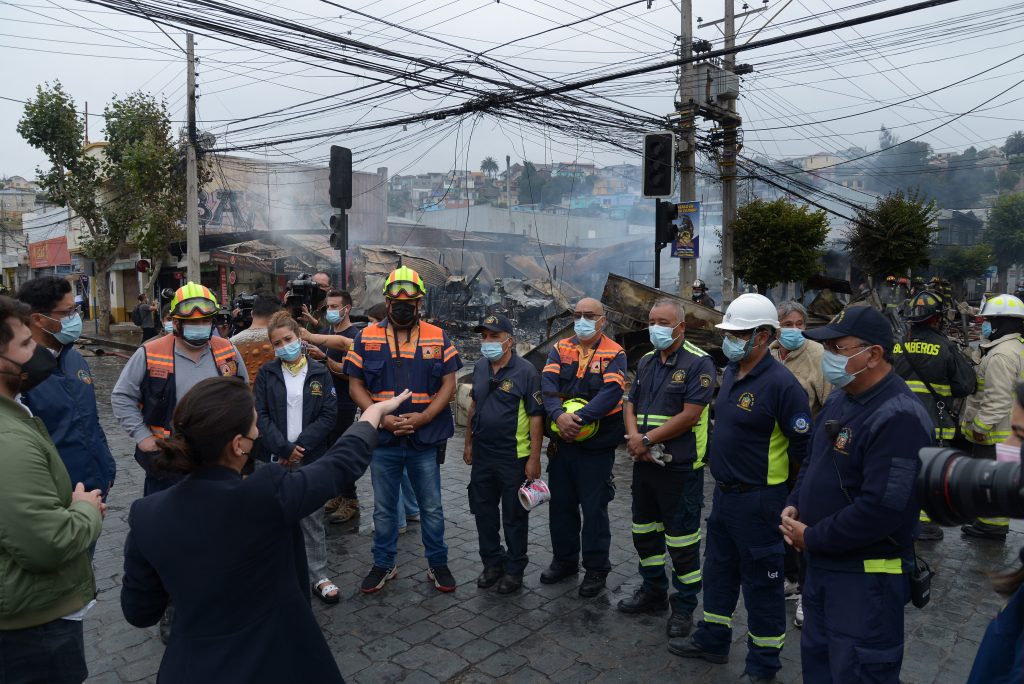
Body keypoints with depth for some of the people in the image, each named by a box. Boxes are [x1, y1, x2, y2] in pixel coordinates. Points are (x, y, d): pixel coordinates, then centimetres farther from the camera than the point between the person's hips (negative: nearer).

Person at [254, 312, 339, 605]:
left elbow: (328, 416, -2)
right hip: (275, 458, 1)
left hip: (310, 457, 0)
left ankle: (318, 575, 15)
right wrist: (284, 448, -12)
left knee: (312, 518, 5)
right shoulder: (267, 374, 3)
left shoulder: (319, 373, 2)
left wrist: (300, 445, -10)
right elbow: (260, 415, -3)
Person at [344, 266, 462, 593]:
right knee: (383, 509, 16)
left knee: (432, 507, 12)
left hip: (426, 440, 0)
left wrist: (423, 418, -16)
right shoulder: (366, 337, 1)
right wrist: (381, 417, -15)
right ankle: (383, 565, 33)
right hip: (382, 440, 1)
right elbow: (355, 385, 0)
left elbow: (448, 385, -2)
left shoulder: (438, 337, 0)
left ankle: (438, 564, 29)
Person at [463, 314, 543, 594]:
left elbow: (536, 416, -14)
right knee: (483, 512, 16)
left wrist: (534, 458, -16)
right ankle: (492, 563, 34)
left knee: (514, 518, 8)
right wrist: (468, 443, 15)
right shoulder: (480, 368, 6)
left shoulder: (525, 371, -14)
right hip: (482, 455, 6)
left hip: (514, 458, -6)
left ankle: (514, 569, 24)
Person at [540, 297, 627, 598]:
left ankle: (596, 569, 23)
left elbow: (611, 392, -21)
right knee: (561, 503, 15)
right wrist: (559, 414, -26)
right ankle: (564, 560, 34)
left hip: (597, 446, -4)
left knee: (594, 508, 6)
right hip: (562, 442, 5)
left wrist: (580, 418, -30)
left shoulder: (614, 354, -6)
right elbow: (548, 383, -9)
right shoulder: (560, 349, 6)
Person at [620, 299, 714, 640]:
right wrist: (634, 436, -9)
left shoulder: (698, 363, -12)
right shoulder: (646, 362, 12)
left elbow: (690, 415, -19)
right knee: (644, 531, 19)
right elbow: (630, 403, 12)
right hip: (644, 463, 8)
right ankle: (653, 591, 38)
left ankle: (684, 607, 21)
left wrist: (648, 440, -16)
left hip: (680, 468, -8)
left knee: (682, 541, 3)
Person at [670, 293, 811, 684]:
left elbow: (804, 446, -18)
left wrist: (772, 468, -8)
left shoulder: (781, 384, -22)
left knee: (761, 581, 8)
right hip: (723, 492, 9)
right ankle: (712, 640, 40)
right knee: (719, 570, 21)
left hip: (758, 500, -8)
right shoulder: (731, 372, 5)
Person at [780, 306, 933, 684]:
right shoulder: (839, 401, 7)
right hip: (822, 563, 9)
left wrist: (812, 538, -19)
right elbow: (813, 463, 18)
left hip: (866, 577, -9)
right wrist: (794, 505, 0)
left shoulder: (898, 417, -23)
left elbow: (883, 508, -29)